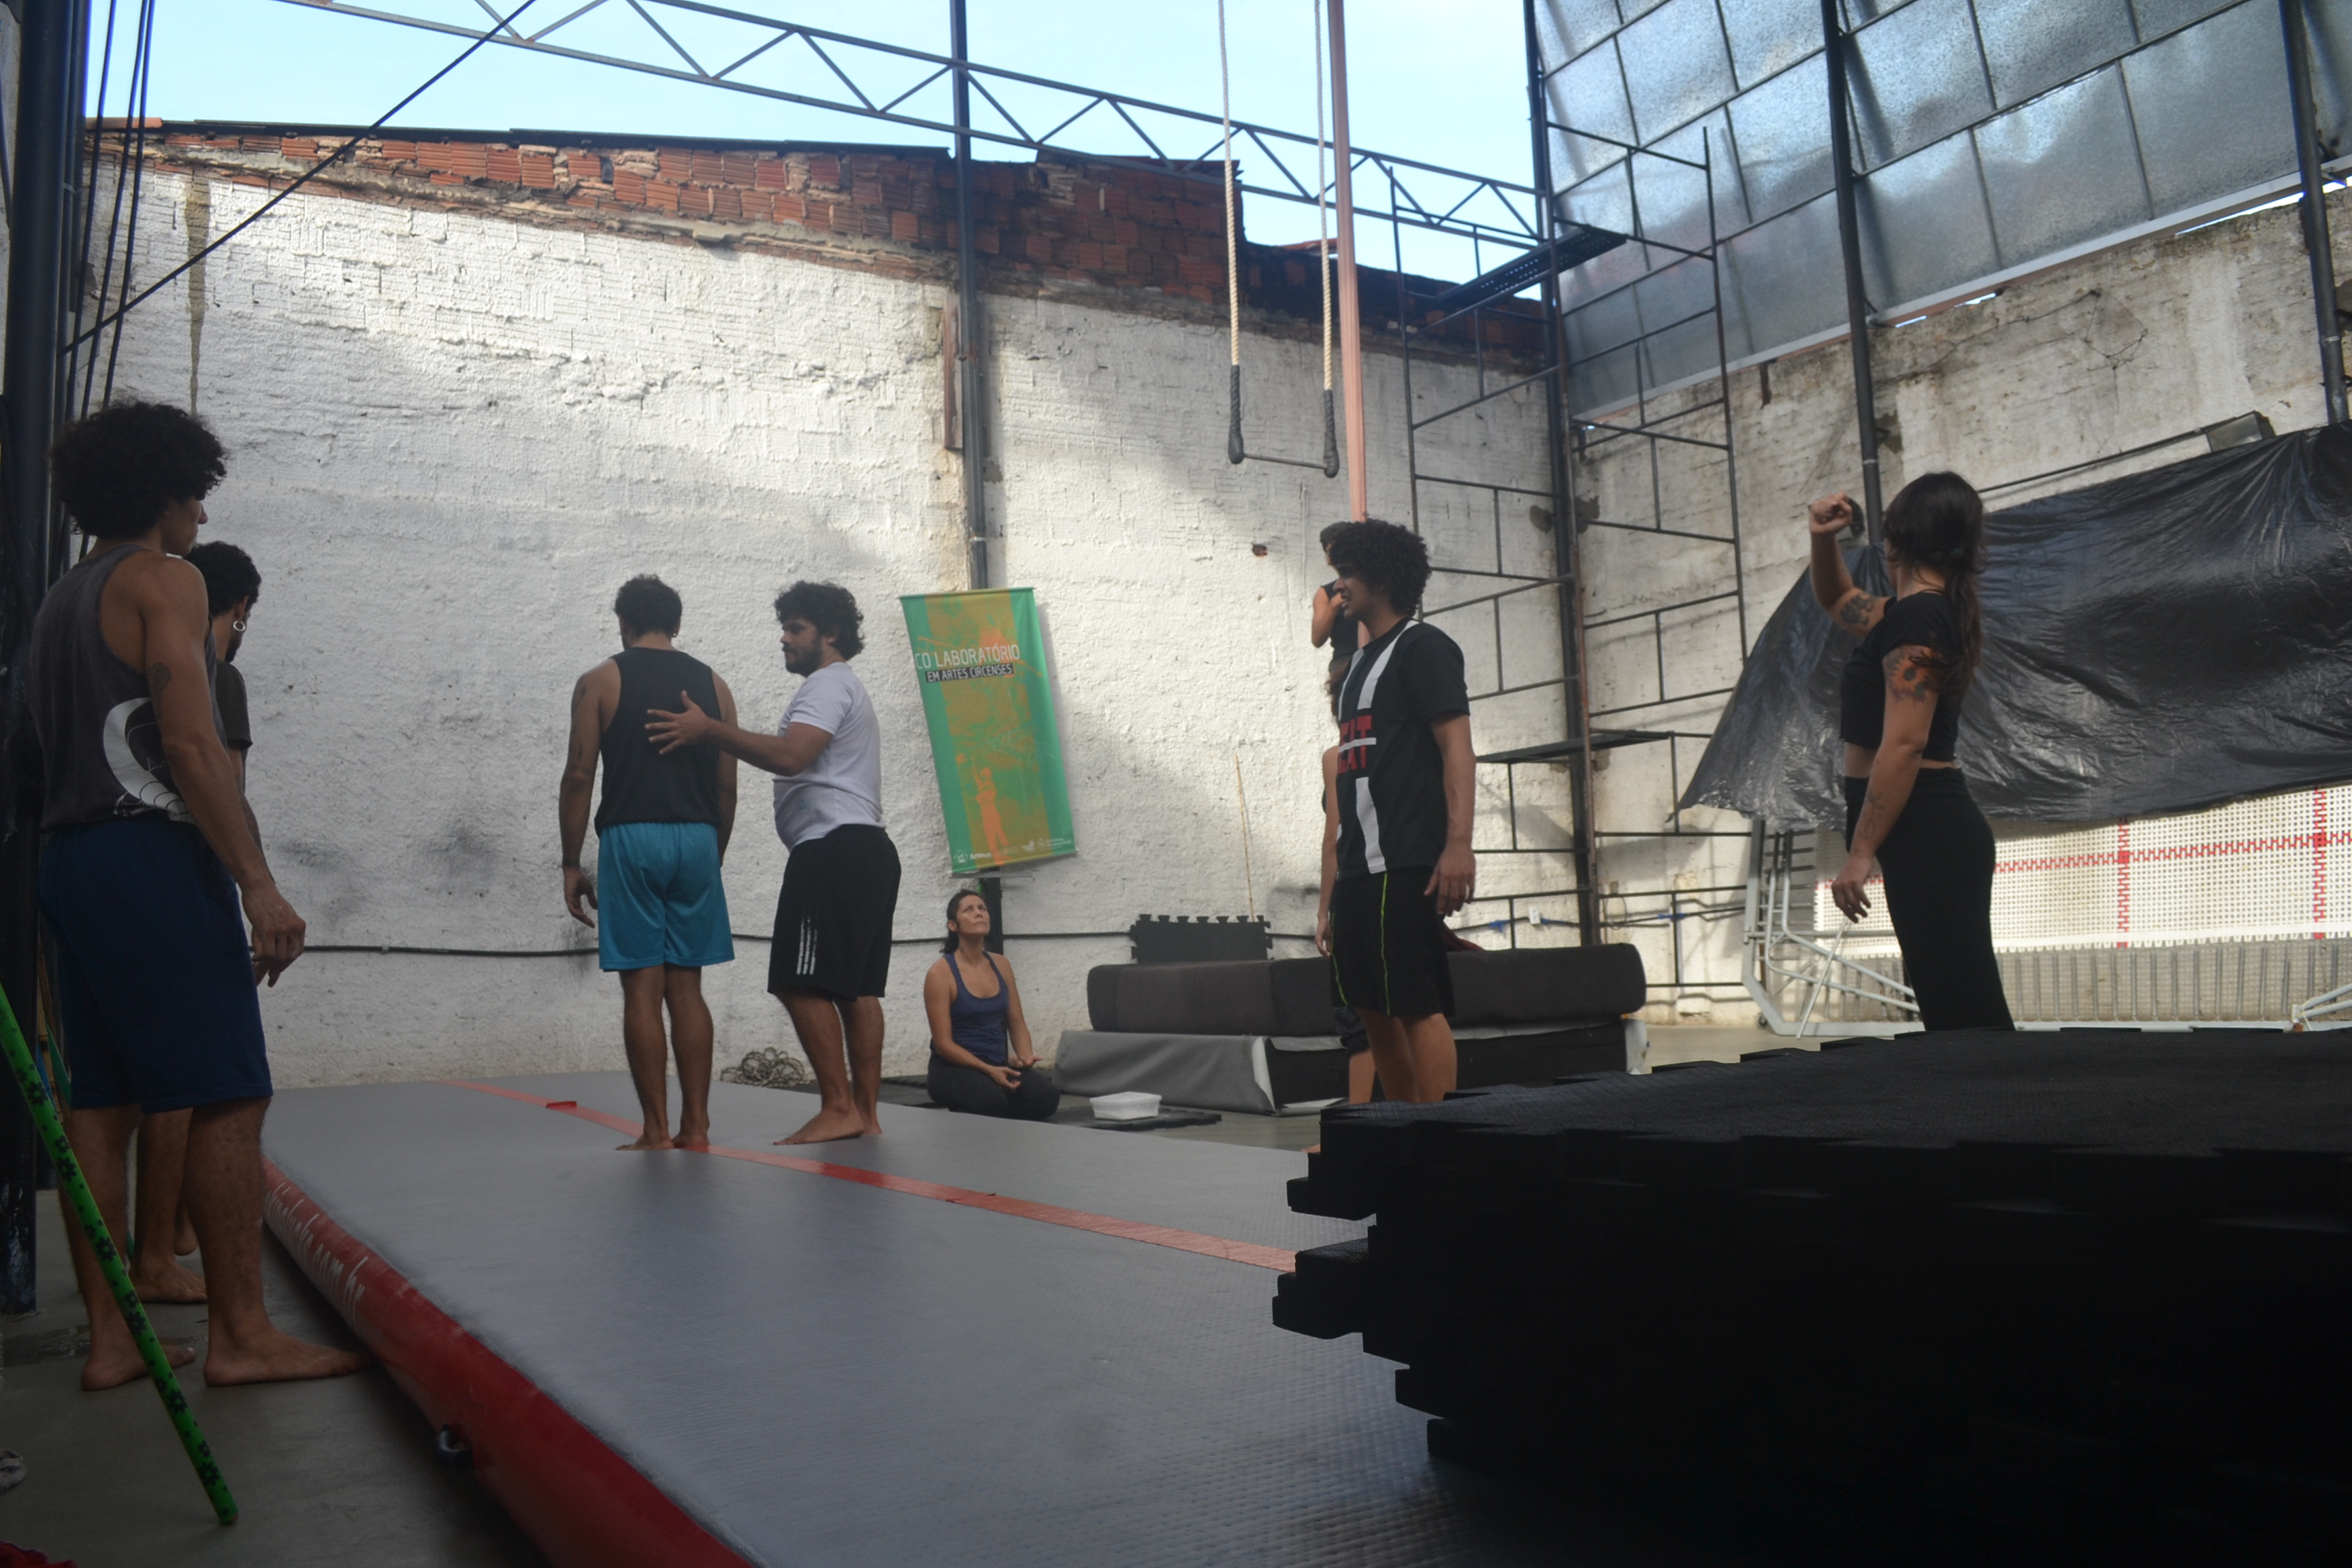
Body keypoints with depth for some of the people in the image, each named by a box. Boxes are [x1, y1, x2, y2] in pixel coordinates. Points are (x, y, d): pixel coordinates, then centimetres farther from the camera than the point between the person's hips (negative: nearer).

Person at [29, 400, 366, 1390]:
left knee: (102, 1102, 9)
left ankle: (110, 1338, 13)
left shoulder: (60, 601, 22)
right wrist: (260, 884, -20)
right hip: (152, 857, -9)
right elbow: (188, 743, -16)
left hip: (67, 861, 10)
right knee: (228, 1095, -7)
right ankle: (241, 1335, -4)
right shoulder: (165, 579, -5)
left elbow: (56, 749, 20)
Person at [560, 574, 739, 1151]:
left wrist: (571, 864, 2)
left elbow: (579, 777, -3)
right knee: (686, 988, 8)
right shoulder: (713, 685, 11)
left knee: (642, 988, 0)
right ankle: (696, 1126, 7)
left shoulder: (600, 682, 3)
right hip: (697, 841, 3)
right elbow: (726, 786, 9)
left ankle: (656, 1130, 1)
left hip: (631, 839, -3)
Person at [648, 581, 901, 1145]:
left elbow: (789, 756, -22)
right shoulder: (846, 688, 29)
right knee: (856, 987, 7)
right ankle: (866, 1112, 6)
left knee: (802, 983, -12)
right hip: (868, 848, 11)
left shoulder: (828, 684, -6)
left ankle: (839, 1107, -13)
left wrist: (708, 729, -20)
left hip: (833, 849, -11)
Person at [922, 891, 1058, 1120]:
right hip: (955, 1068, -5)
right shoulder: (941, 973, -10)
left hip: (1000, 1064, 5)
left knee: (1046, 1097, -26)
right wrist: (988, 1070, -23)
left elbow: (1016, 1022, 12)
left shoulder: (1001, 965, 7)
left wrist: (1025, 1056, -10)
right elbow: (943, 1043, -13)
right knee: (992, 1102, -38)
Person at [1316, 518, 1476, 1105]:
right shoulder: (1359, 664, 23)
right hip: (1358, 869, 9)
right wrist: (1330, 897, 18)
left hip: (1404, 865, -9)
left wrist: (1458, 844, -24)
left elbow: (1457, 750, -11)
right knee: (1373, 1008, 10)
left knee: (1417, 1005, -9)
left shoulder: (1422, 647, -1)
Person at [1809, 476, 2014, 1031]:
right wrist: (1824, 543, 14)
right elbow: (1838, 601, 34)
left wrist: (1859, 854, -21)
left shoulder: (1914, 617, -14)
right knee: (1954, 1013, 12)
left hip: (1927, 837, -10)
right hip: (1937, 827, 10)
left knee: (1968, 1016, -9)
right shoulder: (1935, 612, 16)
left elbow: (1903, 744, -22)